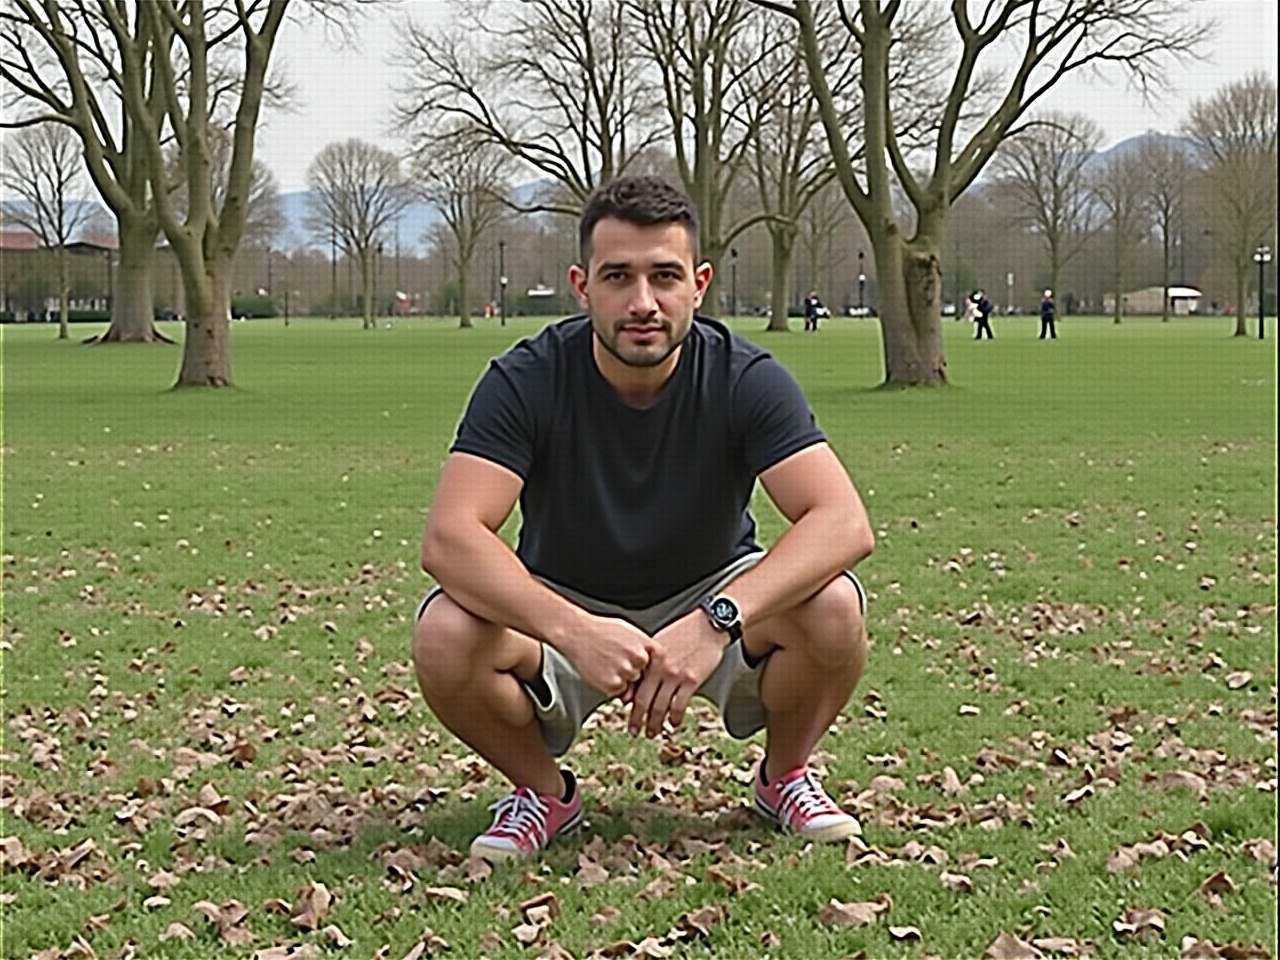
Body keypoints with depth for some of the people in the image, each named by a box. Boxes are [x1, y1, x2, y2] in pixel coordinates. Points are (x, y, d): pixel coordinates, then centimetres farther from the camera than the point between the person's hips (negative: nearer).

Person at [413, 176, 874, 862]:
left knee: (833, 608, -30)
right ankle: (543, 790, 0)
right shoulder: (526, 381, -21)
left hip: (712, 603, 1)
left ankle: (784, 778, 2)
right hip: (561, 612, 0)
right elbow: (449, 538, -31)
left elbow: (844, 522, -30)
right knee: (444, 638, -31)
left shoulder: (744, 379, -19)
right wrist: (573, 630, -48)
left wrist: (716, 622, -45)